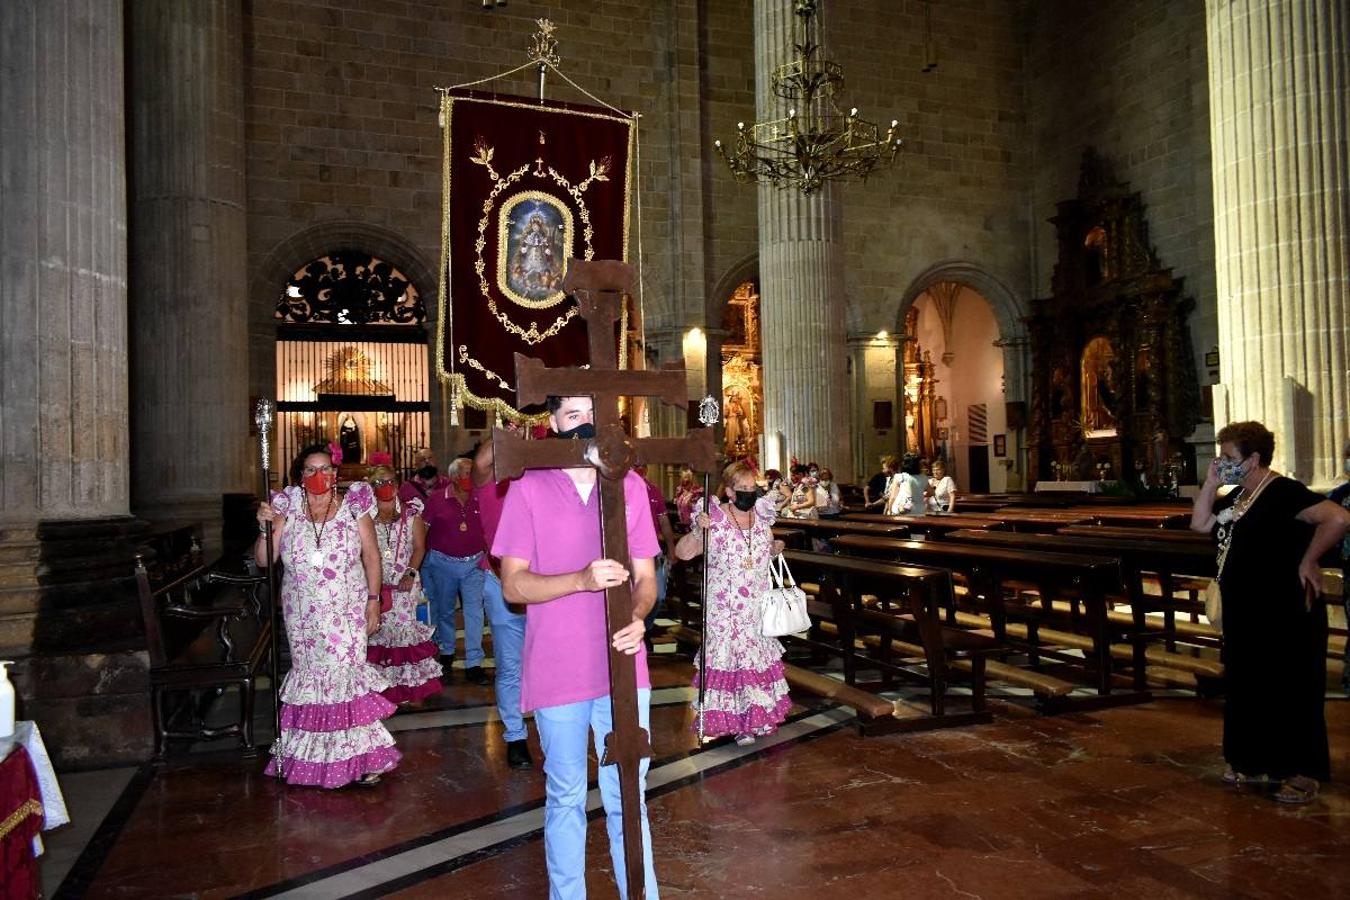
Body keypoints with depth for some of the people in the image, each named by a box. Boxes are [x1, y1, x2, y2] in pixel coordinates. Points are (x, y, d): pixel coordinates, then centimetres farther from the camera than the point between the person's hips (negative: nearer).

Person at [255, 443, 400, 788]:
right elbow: (263, 560, 4)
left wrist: (373, 599, -3)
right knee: (309, 675, 7)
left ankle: (361, 754, 2)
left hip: (347, 611, -2)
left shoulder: (353, 506, -1)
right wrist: (265, 527, -12)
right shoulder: (287, 510, 3)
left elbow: (371, 556, 2)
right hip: (303, 614, 2)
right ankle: (311, 753, 20)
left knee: (347, 673, -8)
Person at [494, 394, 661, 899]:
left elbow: (645, 576, 7)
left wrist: (637, 616, -15)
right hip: (558, 672, -1)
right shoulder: (528, 488, -4)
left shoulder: (630, 486, 4)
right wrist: (582, 579, -24)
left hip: (622, 668, 2)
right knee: (566, 797, 14)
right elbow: (513, 585, -7)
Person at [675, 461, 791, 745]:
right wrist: (697, 531, -35)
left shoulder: (762, 517, 5)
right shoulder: (714, 520, -13)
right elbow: (683, 552, -18)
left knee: (759, 655, 12)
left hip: (758, 605, 6)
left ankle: (756, 716, 27)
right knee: (729, 656, -1)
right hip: (726, 609, -6)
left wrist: (775, 548, 0)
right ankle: (735, 719, 13)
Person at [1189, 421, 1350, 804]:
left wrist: (1308, 561, -20)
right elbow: (1199, 524, 11)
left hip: (1285, 615, -9)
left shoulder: (1282, 492, -18)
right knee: (1246, 686, 16)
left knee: (1291, 692, 2)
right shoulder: (1236, 496, 11)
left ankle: (1304, 772, 14)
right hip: (1245, 613, 10)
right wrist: (1210, 482, 2)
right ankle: (1253, 761, 30)